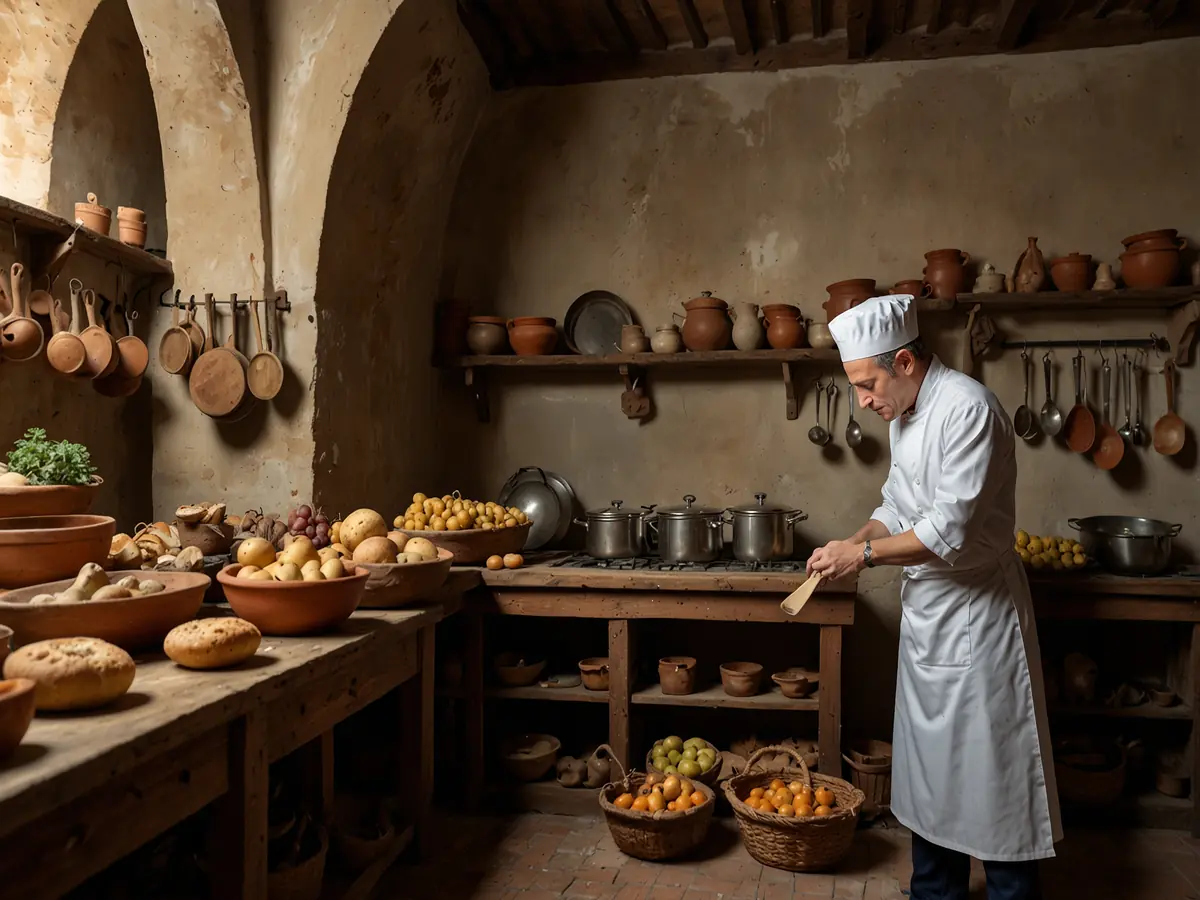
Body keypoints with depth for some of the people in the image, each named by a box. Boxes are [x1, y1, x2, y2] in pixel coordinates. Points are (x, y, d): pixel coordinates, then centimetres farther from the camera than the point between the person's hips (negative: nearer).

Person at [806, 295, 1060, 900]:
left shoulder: (968, 408, -21)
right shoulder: (905, 417, 9)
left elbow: (950, 530, -25)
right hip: (925, 611, 9)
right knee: (927, 764, 18)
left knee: (990, 766, 3)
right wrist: (849, 545, -1)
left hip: (976, 609, -9)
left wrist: (864, 552, -15)